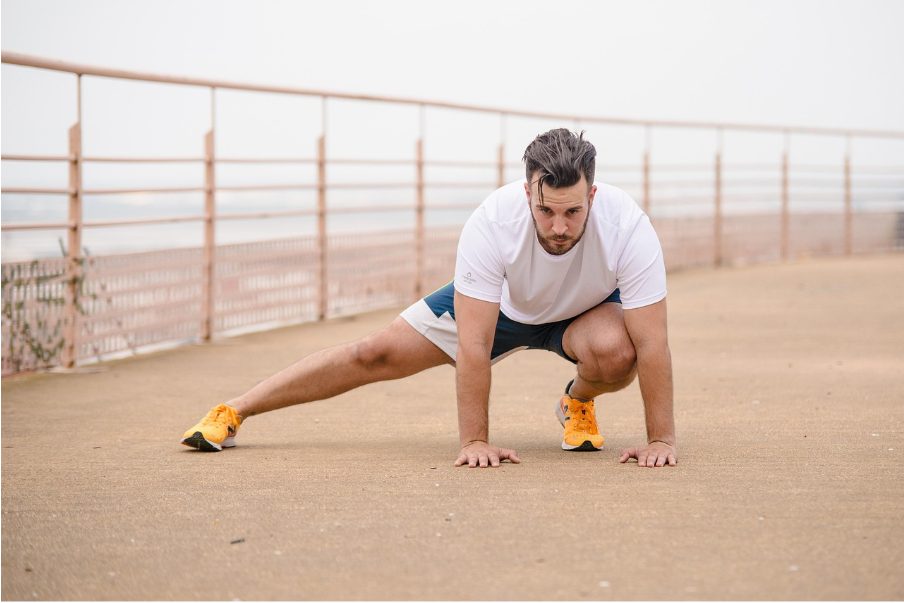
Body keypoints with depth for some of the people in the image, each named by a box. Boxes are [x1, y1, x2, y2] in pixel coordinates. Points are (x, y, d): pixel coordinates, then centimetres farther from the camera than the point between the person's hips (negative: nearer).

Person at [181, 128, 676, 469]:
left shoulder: (626, 226, -40)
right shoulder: (492, 222, -40)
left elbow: (653, 344, -35)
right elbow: (473, 347, -37)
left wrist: (661, 439, -35)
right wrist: (474, 441, -37)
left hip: (587, 306, 0)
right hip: (499, 301, 0)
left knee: (615, 352, -36)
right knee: (377, 355, -6)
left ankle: (578, 403, 1)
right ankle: (232, 413, 7)